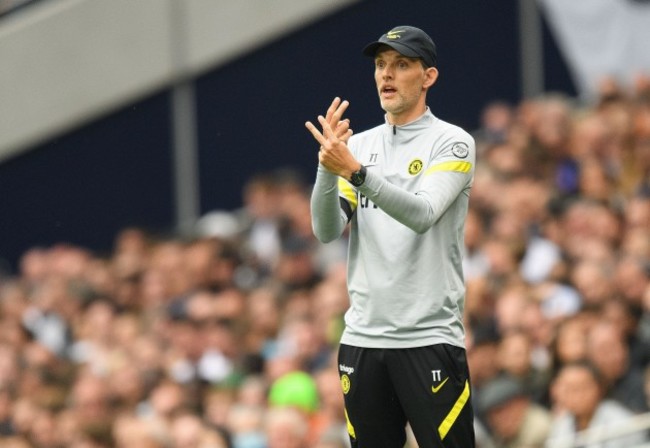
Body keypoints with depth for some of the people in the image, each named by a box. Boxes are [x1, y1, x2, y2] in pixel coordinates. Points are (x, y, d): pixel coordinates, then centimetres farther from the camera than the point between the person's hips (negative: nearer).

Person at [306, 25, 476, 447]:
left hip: (429, 339, -5)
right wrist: (328, 167, -15)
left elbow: (422, 214, -19)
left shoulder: (453, 143, -3)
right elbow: (326, 230, 2)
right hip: (362, 339, 5)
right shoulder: (360, 145, 12)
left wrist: (354, 170, -30)